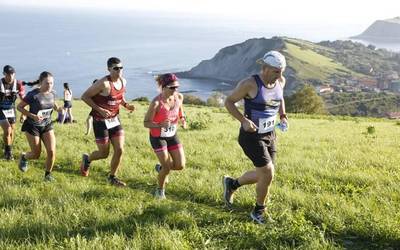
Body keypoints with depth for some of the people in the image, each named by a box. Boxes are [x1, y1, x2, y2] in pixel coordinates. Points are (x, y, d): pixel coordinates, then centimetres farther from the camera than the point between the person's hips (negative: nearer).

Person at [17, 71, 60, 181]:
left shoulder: (52, 94, -4)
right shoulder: (33, 95, -21)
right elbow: (19, 107, -14)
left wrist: (58, 108, -3)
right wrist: (32, 116, -25)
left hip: (47, 125, 4)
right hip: (33, 126, -4)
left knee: (52, 151, -10)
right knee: (36, 154, 3)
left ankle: (48, 174, 12)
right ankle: (24, 157, 39)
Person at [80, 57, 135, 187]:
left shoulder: (123, 81, 0)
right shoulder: (103, 83, -22)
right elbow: (85, 96, -17)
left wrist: (126, 105, -1)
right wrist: (100, 110, -24)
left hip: (115, 119, 6)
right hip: (101, 121, -6)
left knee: (119, 150, -1)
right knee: (104, 153, 3)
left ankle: (112, 177, 19)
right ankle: (87, 159, 36)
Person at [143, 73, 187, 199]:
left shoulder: (179, 97, -11)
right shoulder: (156, 103, -27)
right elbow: (146, 123, -21)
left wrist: (182, 119, -8)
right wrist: (160, 125, -37)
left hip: (172, 135, 5)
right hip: (158, 137, -5)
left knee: (180, 165, 3)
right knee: (167, 168, -7)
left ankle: (161, 168, 35)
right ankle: (160, 190, 22)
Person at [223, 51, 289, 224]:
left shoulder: (280, 81, -1)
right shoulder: (250, 84, -20)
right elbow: (228, 102, -11)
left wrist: (283, 116, 4)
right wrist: (244, 121, -24)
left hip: (269, 135, 7)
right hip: (251, 136, -7)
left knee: (263, 175, 13)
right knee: (268, 174, -11)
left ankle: (231, 184, 39)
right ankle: (259, 212, 13)